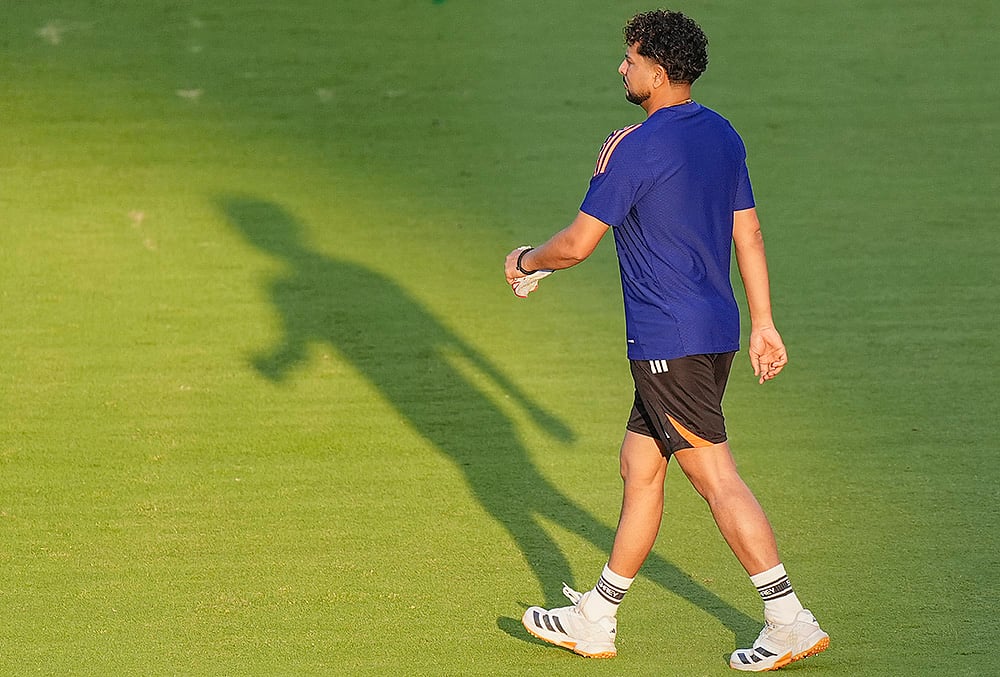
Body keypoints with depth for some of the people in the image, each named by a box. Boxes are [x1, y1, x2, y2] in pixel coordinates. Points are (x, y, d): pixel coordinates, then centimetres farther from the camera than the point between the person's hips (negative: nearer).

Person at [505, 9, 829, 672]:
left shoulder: (633, 146, -16)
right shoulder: (723, 134, 9)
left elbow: (577, 243, -12)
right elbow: (748, 232, 13)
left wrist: (526, 261, 8)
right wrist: (763, 324, 17)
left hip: (670, 343, -9)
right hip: (714, 331, 9)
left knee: (715, 475, -6)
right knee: (639, 463, 15)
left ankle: (791, 623, -5)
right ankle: (596, 622, 23)